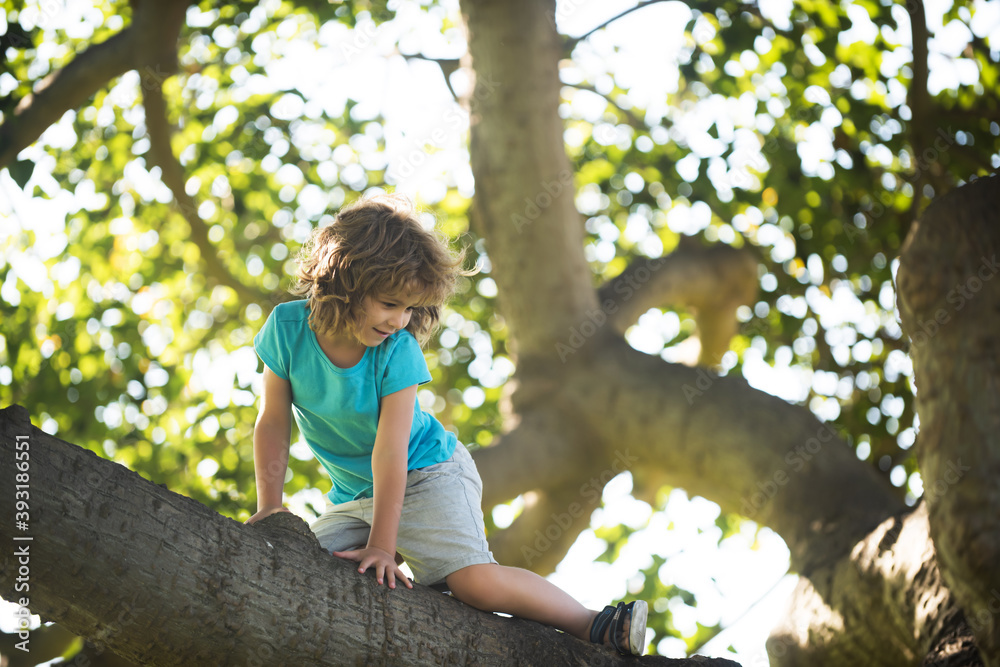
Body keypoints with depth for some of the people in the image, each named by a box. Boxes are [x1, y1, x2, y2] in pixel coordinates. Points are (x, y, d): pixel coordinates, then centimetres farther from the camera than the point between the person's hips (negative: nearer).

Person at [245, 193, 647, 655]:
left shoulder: (397, 351, -23)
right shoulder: (288, 327, -15)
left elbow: (390, 452, -24)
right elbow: (274, 424, -7)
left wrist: (381, 546, -24)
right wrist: (270, 504, -15)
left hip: (427, 476, -5)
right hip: (351, 497, 5)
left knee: (476, 580, -23)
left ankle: (592, 625, -11)